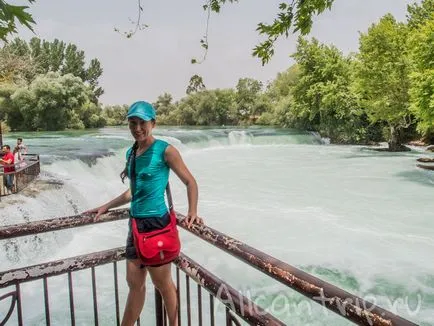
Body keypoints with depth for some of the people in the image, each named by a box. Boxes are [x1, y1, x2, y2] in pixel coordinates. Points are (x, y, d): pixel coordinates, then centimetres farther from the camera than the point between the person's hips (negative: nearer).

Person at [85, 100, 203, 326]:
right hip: (135, 223, 7)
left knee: (162, 284, 9)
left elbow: (190, 182, -7)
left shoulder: (165, 150, -10)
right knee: (134, 284, 18)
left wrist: (192, 212, -20)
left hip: (156, 223, -6)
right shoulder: (131, 152, 10)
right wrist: (106, 207, 24)